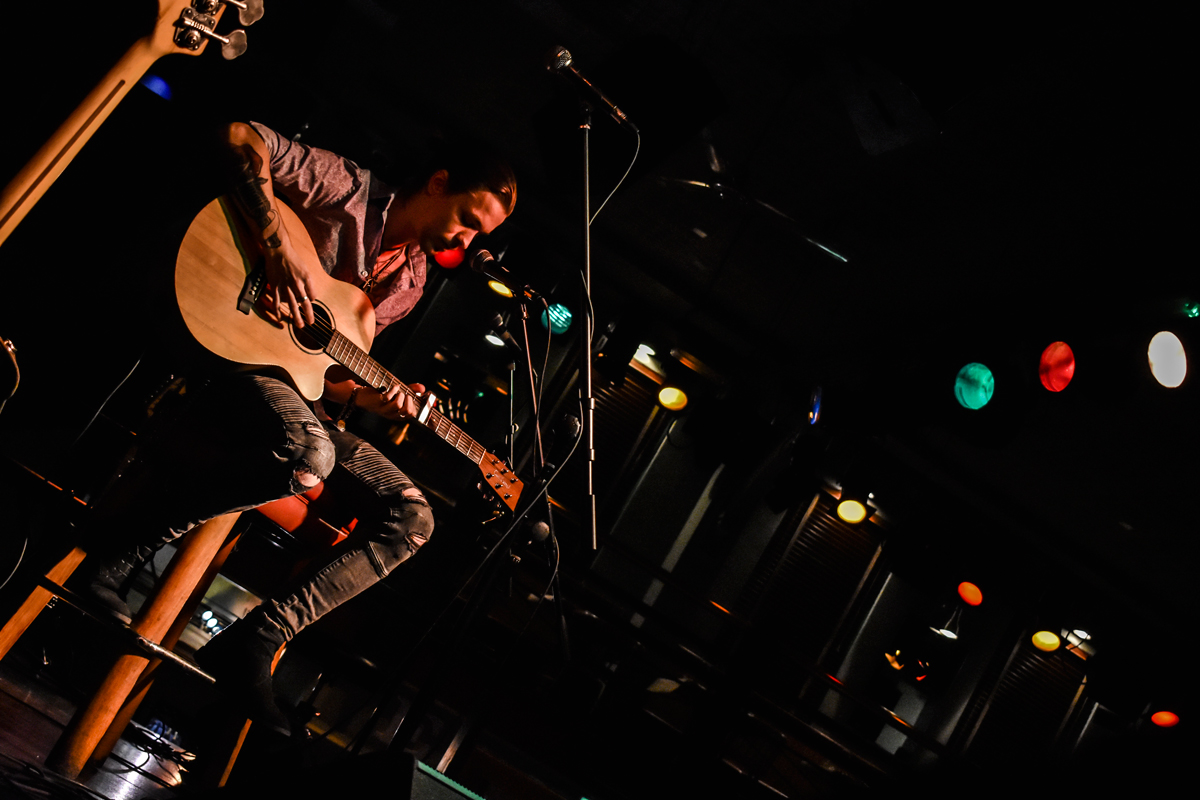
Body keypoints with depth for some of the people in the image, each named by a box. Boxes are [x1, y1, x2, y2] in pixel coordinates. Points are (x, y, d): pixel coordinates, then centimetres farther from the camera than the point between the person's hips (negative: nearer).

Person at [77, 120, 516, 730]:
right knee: (308, 455, -40)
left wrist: (369, 399, -5)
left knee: (410, 517, -9)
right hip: (233, 349, -7)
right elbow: (241, 136, -15)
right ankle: (121, 542, -20)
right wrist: (279, 245, -25)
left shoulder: (408, 282, 15)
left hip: (301, 386, 8)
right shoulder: (348, 189, -5)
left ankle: (253, 643, -14)